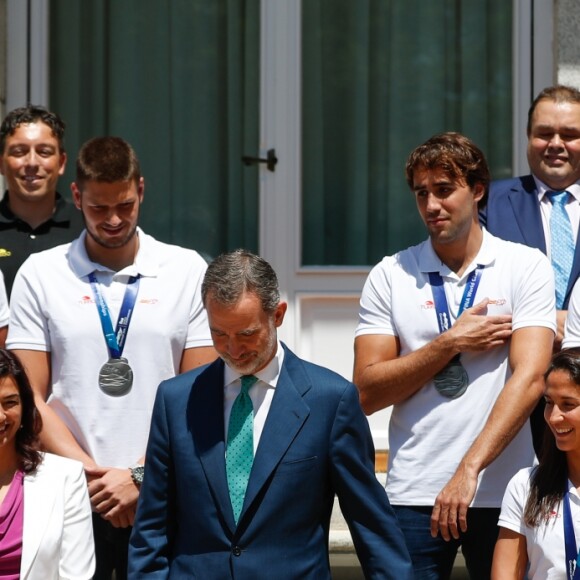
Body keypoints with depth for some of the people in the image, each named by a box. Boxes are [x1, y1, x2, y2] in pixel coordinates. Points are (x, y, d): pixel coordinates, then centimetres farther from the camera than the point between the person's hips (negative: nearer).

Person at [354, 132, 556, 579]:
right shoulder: (390, 276, 6)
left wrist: (469, 470, -19)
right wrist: (450, 343, -8)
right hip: (414, 494, 1)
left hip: (502, 491, -1)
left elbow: (529, 378, -10)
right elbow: (368, 392, 1)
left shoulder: (527, 267, 1)